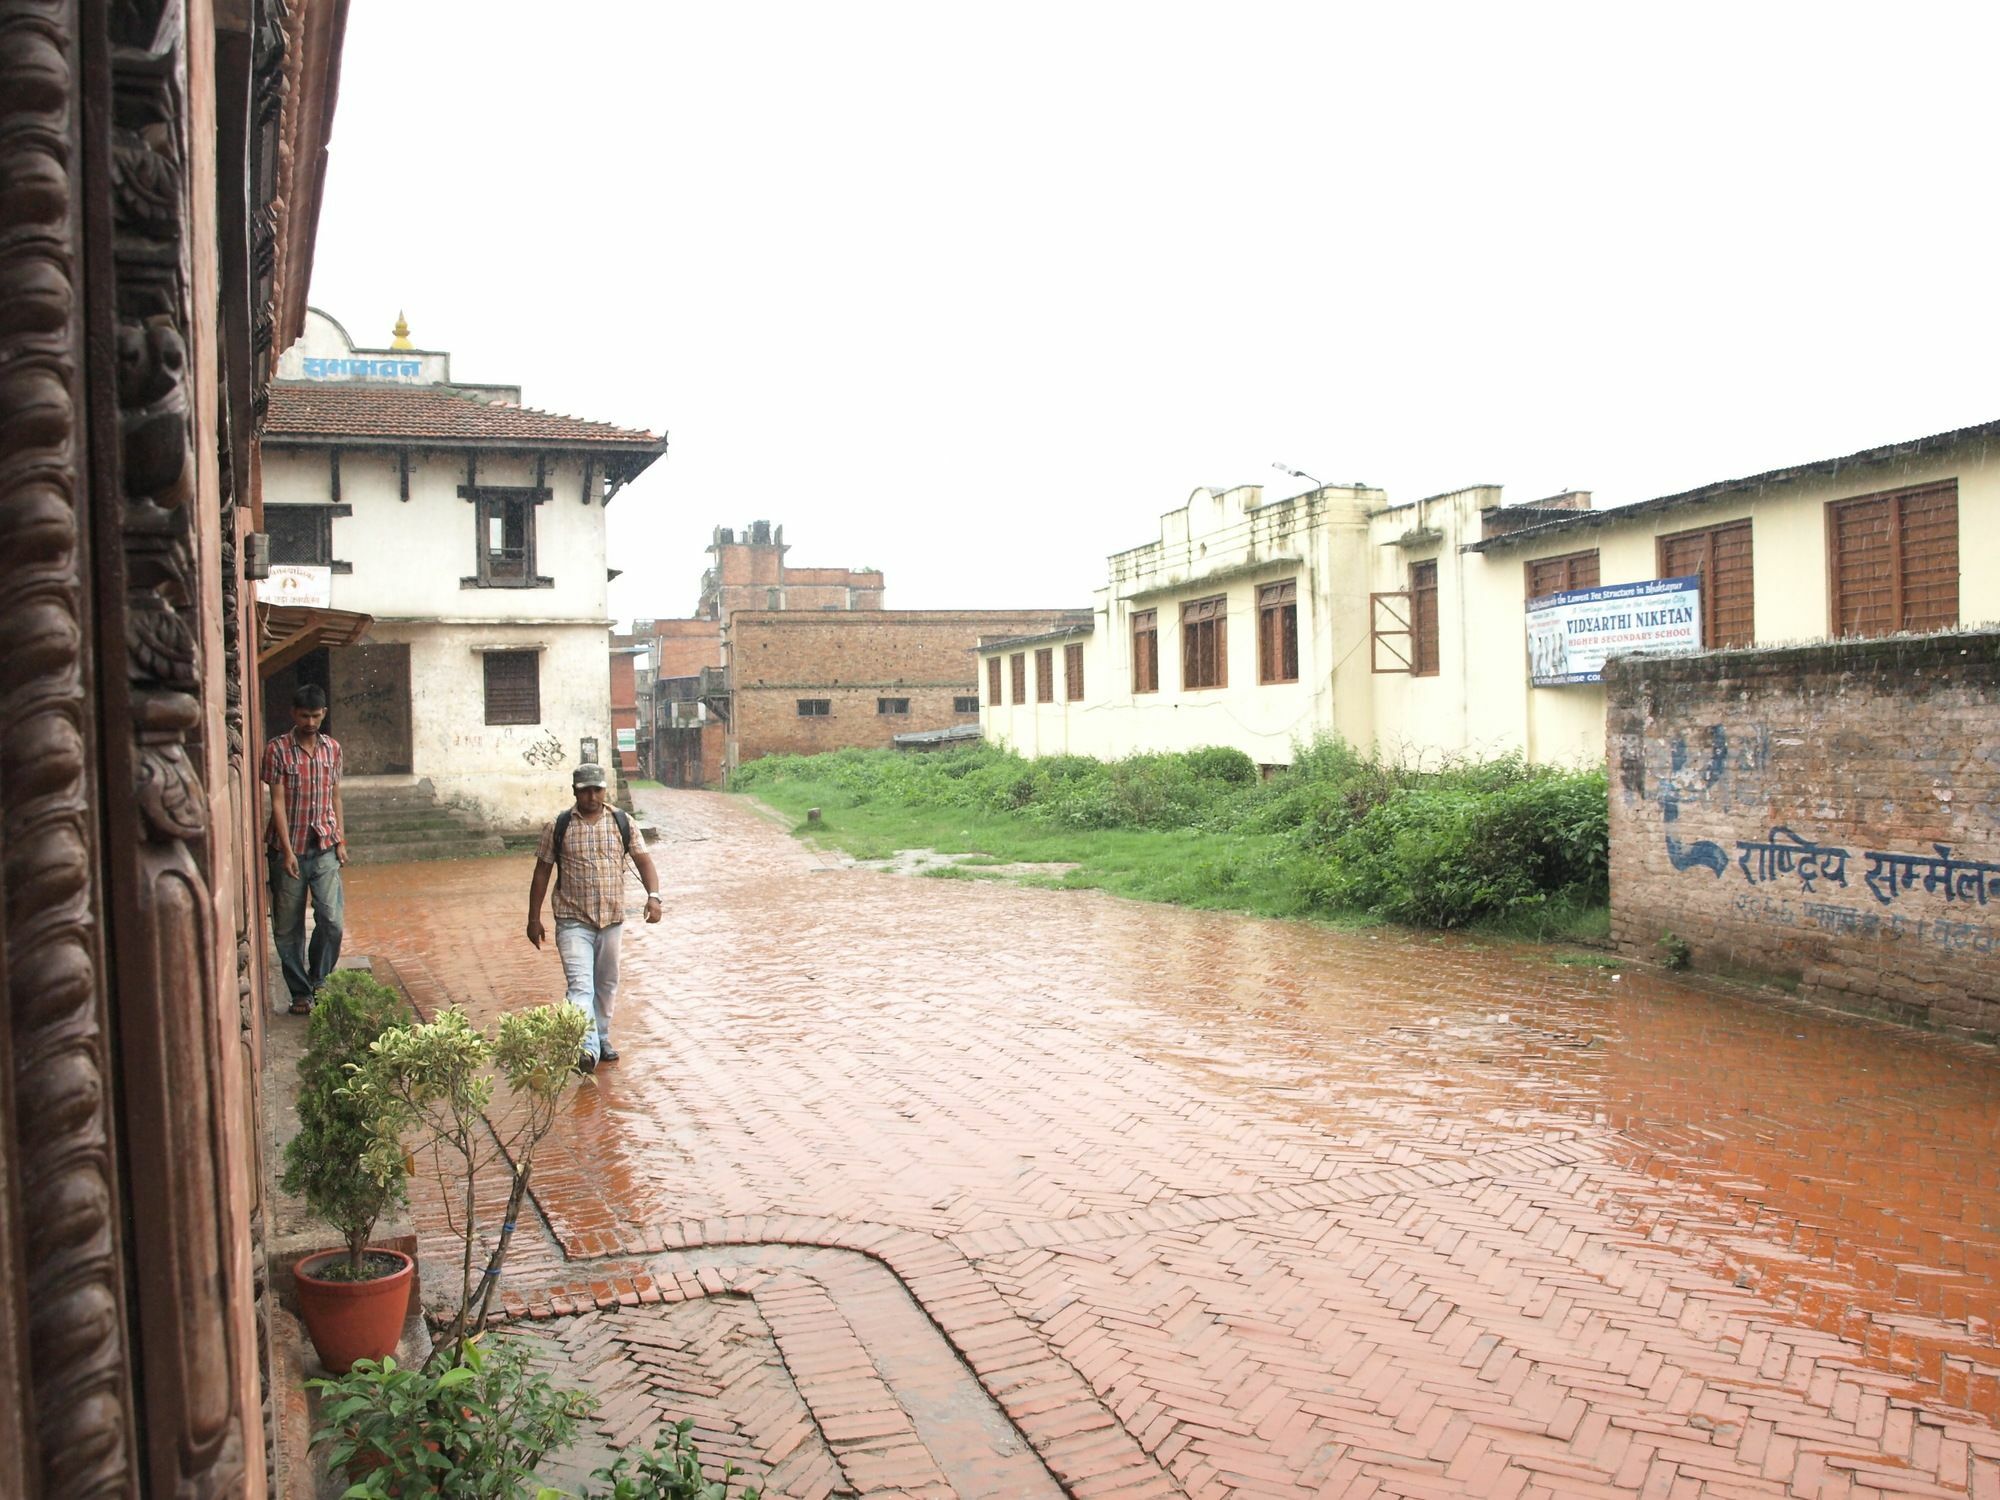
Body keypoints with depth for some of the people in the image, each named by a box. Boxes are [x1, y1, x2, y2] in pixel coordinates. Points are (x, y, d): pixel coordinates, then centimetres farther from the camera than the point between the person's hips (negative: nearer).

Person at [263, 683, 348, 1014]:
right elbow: (277, 802, -10)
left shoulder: (332, 747, 7)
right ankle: (300, 993, 18)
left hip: (325, 848, 3)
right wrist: (287, 851, -14)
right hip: (289, 849, -2)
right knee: (288, 927, 5)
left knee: (331, 920, -7)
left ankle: (317, 982, 14)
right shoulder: (278, 749, -6)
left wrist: (341, 841, 6)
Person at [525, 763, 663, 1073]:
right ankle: (587, 1048, -27)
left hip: (612, 919, 3)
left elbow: (643, 860, 3)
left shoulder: (622, 823, 4)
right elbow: (542, 872, 4)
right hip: (573, 922, -3)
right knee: (580, 984, -17)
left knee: (606, 984, 15)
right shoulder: (558, 827, -1)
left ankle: (602, 1039, 32)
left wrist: (653, 895, -14)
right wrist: (534, 918, 4)